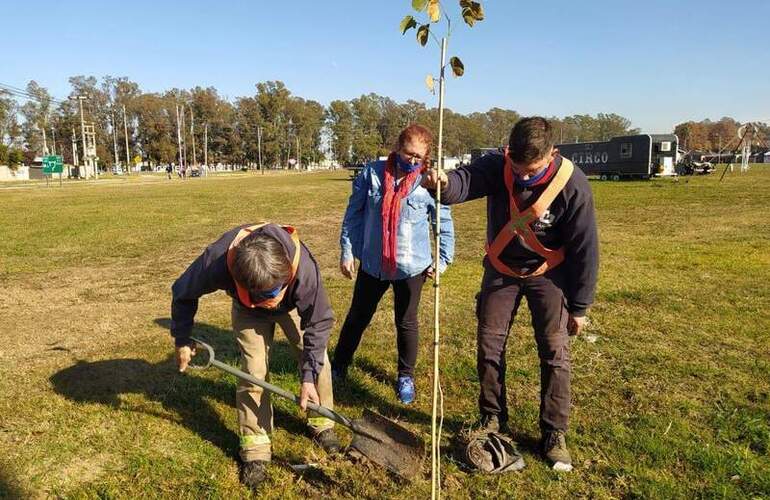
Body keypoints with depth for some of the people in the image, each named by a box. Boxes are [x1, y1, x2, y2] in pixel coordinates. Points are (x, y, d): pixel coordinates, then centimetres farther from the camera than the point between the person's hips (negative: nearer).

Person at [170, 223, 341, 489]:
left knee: (317, 359, -3)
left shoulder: (304, 268, -46)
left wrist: (309, 376, -31)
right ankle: (255, 448, 6)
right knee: (253, 371, -9)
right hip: (248, 310, 0)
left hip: (293, 305, 0)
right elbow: (183, 293, -19)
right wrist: (182, 340, -9)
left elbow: (318, 323, -29)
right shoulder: (216, 261, -43)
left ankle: (321, 423, 21)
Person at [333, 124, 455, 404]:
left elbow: (444, 224, 1)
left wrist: (442, 261, -1)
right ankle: (339, 366, 37)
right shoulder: (372, 174, -7)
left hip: (411, 267, -1)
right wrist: (347, 251, 0)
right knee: (357, 318, 16)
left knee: (406, 323, 14)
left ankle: (406, 376, 34)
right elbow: (353, 214, 0)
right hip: (372, 264, 1)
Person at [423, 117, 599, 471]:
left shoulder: (573, 185, -24)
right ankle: (492, 419, 26)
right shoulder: (496, 167, -20)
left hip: (547, 273, -2)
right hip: (501, 270, 2)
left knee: (555, 354, -1)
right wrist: (442, 183, -65)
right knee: (489, 347, 6)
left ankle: (554, 435, 17)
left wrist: (579, 306, -10)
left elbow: (584, 248, -16)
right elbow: (465, 181, -40)